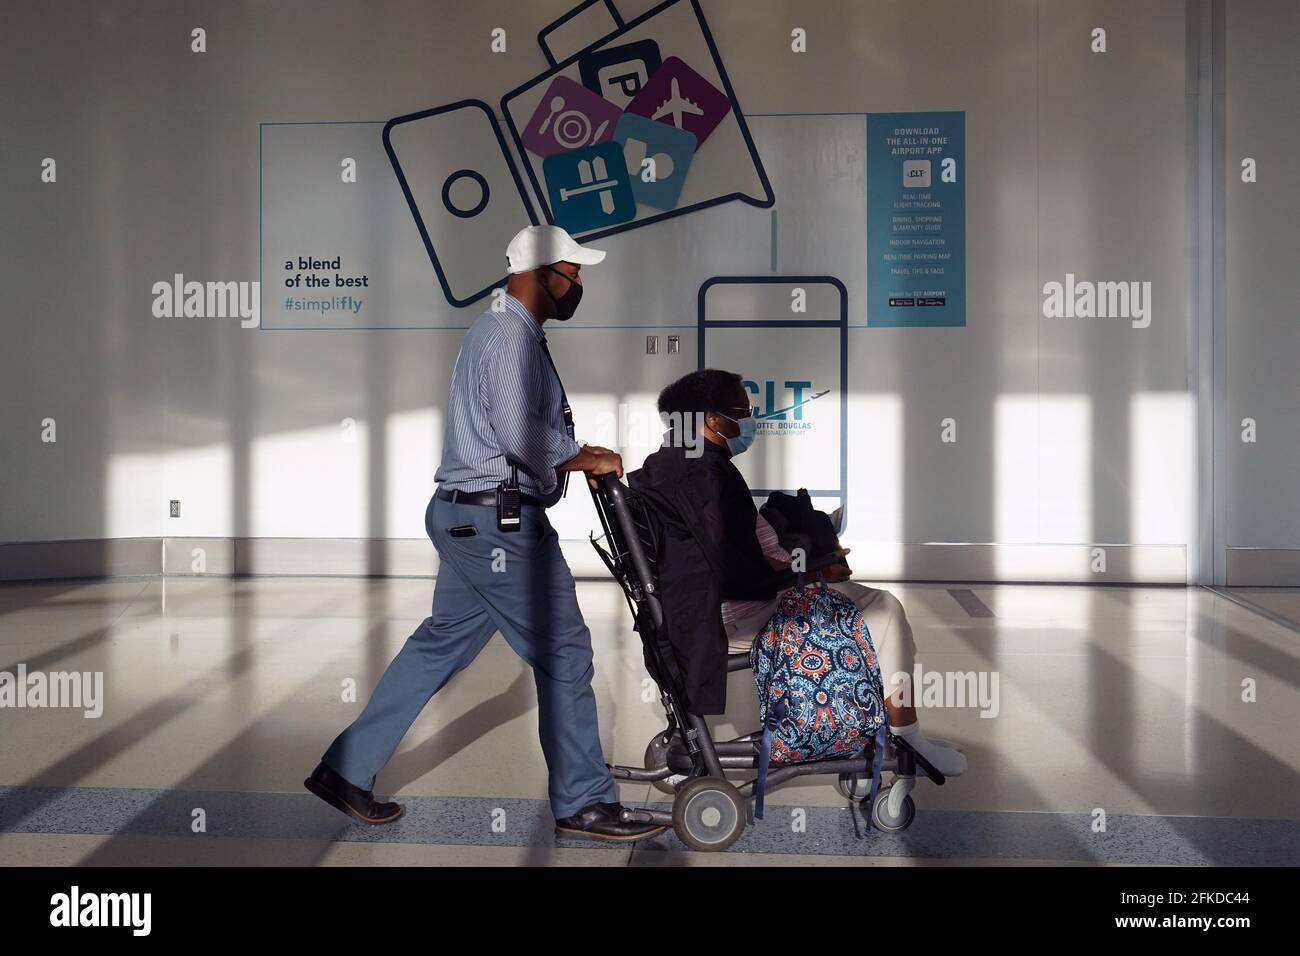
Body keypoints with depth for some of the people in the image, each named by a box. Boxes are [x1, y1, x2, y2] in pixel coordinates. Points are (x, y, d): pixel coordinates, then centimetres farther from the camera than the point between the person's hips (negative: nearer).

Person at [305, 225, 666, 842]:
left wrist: (576, 455, 9)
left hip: (470, 519, 11)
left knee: (439, 645, 15)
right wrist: (582, 460, -11)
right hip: (496, 520, -11)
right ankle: (583, 803, 8)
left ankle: (347, 769, 21)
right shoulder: (509, 336, -15)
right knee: (563, 651, -3)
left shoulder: (509, 331, 19)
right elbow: (518, 435, -25)